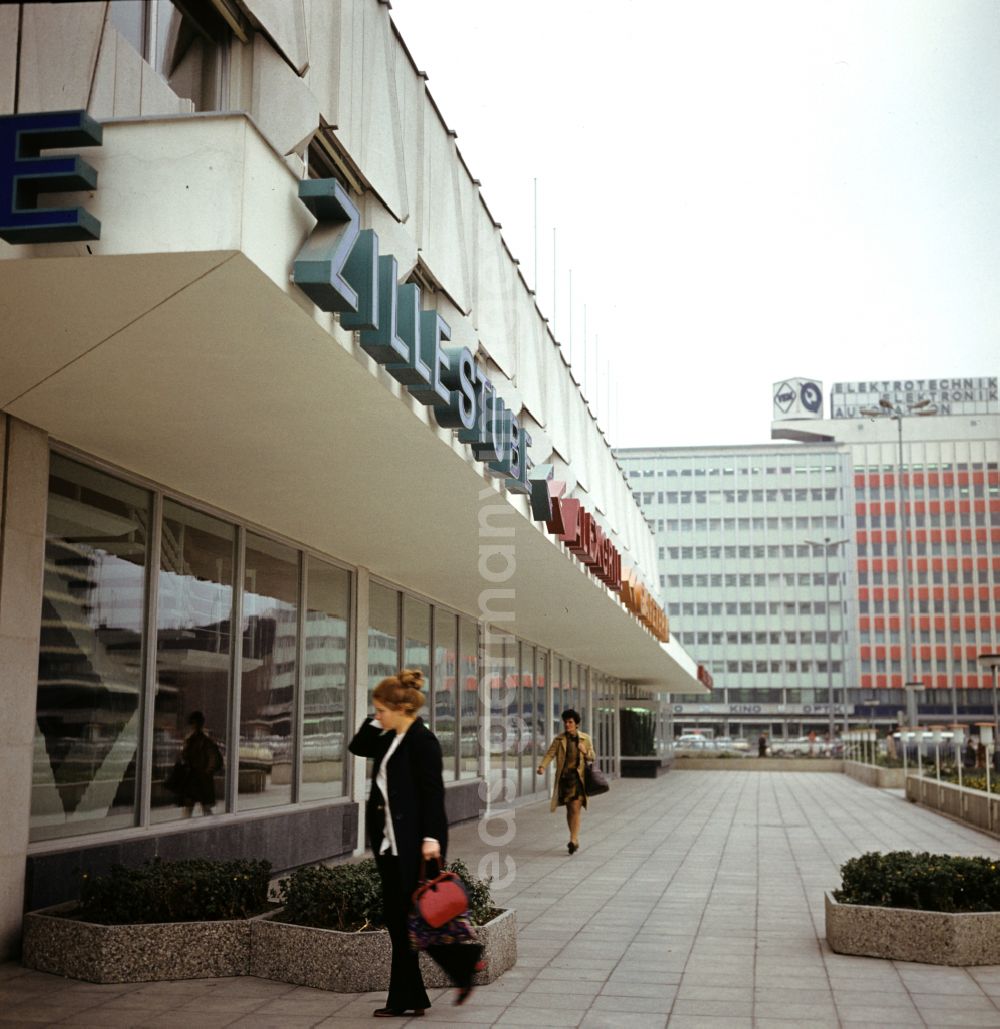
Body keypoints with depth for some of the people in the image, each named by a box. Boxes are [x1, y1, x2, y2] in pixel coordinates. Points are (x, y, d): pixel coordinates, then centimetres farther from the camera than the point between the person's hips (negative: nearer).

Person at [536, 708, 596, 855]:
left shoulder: (585, 738, 3)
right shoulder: (559, 739, 3)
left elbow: (592, 757, 10)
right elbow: (550, 753, -8)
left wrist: (585, 752, -13)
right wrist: (542, 766, -26)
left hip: (578, 777, -2)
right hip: (564, 777, 2)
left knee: (575, 809, -13)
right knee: (569, 810, 11)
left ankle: (573, 840, -16)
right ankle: (575, 840, 25)